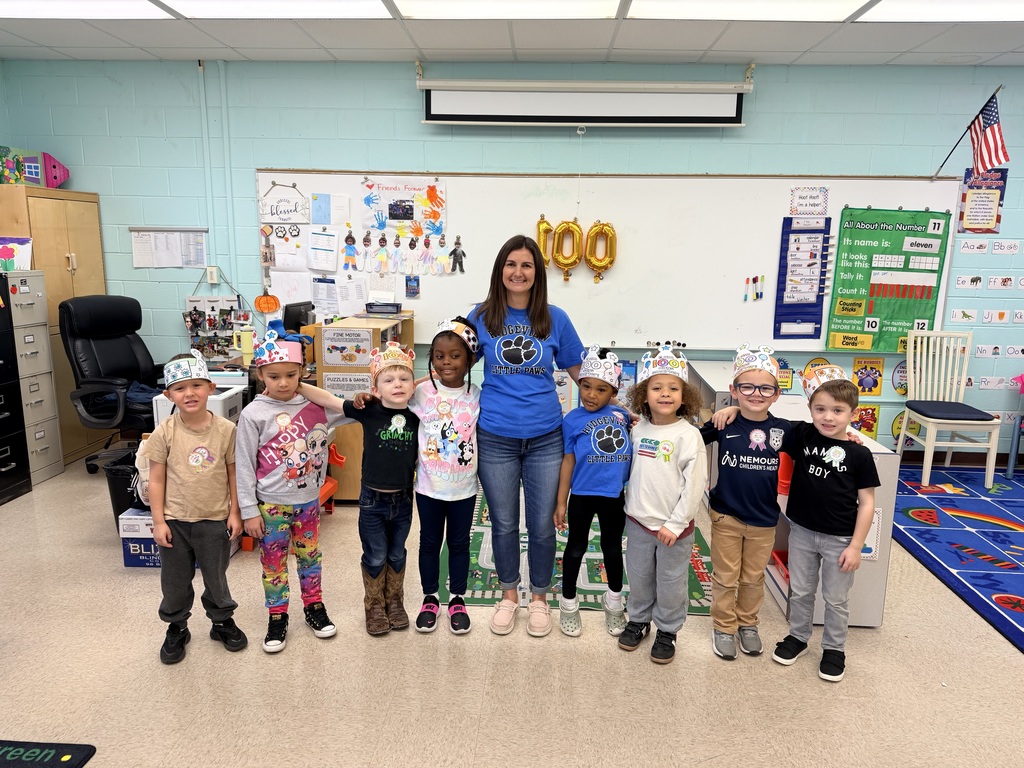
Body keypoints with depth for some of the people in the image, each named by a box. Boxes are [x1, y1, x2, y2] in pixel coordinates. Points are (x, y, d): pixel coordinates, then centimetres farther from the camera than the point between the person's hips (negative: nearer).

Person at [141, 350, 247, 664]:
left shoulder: (225, 429, -10)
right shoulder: (165, 432, -11)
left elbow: (233, 473, -2)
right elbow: (156, 479, -5)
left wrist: (235, 512, -1)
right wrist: (158, 521, -6)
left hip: (214, 520, 0)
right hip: (174, 521, 0)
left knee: (216, 578, 17)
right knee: (174, 581, 16)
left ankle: (222, 621, 39)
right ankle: (176, 629, 38)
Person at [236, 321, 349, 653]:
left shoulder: (314, 404, -5)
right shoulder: (254, 414, -13)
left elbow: (344, 414, 11)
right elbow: (244, 465, -9)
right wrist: (249, 510, -8)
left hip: (309, 500, 3)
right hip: (272, 505, -3)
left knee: (310, 556, 17)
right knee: (274, 562, 11)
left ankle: (314, 606, 35)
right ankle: (277, 617, 28)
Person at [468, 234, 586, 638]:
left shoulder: (555, 319, 0)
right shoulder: (481, 316, 0)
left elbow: (579, 371, 7)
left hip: (545, 438, 0)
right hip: (495, 438, 0)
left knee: (542, 525, 10)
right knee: (504, 524, 14)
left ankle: (539, 597, 33)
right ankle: (508, 594, 36)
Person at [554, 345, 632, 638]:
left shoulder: (622, 414, -1)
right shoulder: (572, 420, -9)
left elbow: (631, 446, 17)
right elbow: (568, 461, -5)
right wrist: (561, 502, -4)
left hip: (615, 496, 3)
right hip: (582, 495, -3)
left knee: (613, 547, 20)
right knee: (576, 548, 14)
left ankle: (614, 601, 41)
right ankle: (568, 603, 32)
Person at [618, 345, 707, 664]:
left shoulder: (688, 435, -15)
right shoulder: (639, 430, 0)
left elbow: (694, 485, -15)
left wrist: (675, 524, -15)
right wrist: (631, 507, 6)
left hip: (674, 527, -4)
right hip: (638, 521, 4)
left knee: (671, 583, 11)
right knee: (638, 577, 18)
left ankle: (667, 631, 30)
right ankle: (638, 620, 38)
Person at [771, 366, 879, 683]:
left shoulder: (859, 455, -13)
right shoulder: (802, 435, -8)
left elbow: (866, 503, -9)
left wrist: (856, 546, -11)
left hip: (840, 539, -2)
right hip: (802, 532, 2)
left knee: (836, 599, 15)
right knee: (800, 592, 19)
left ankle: (834, 649, 35)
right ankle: (797, 637, 40)